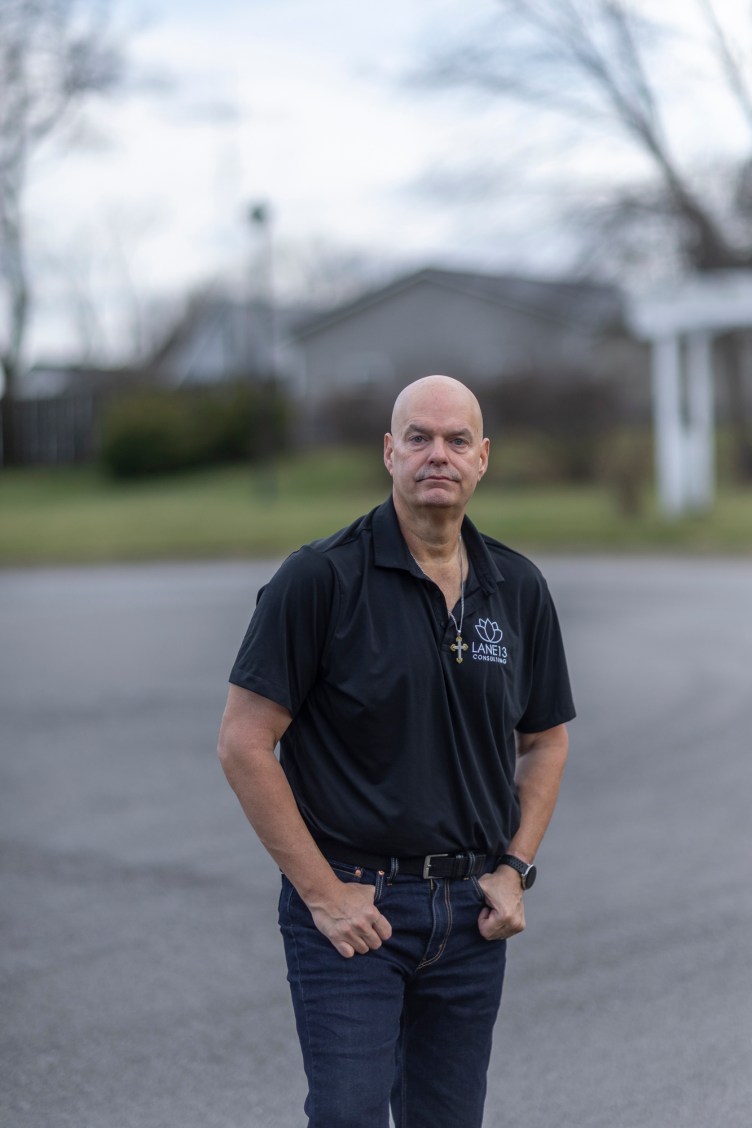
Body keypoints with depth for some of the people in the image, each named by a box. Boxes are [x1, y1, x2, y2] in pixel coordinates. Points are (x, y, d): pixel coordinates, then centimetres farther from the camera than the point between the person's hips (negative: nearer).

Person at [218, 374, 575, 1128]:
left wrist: (514, 869, 4)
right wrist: (324, 893, -13)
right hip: (350, 906, -5)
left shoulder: (519, 588, 6)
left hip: (471, 913, 5)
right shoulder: (321, 577, -10)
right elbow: (243, 743, -11)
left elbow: (545, 739, 17)